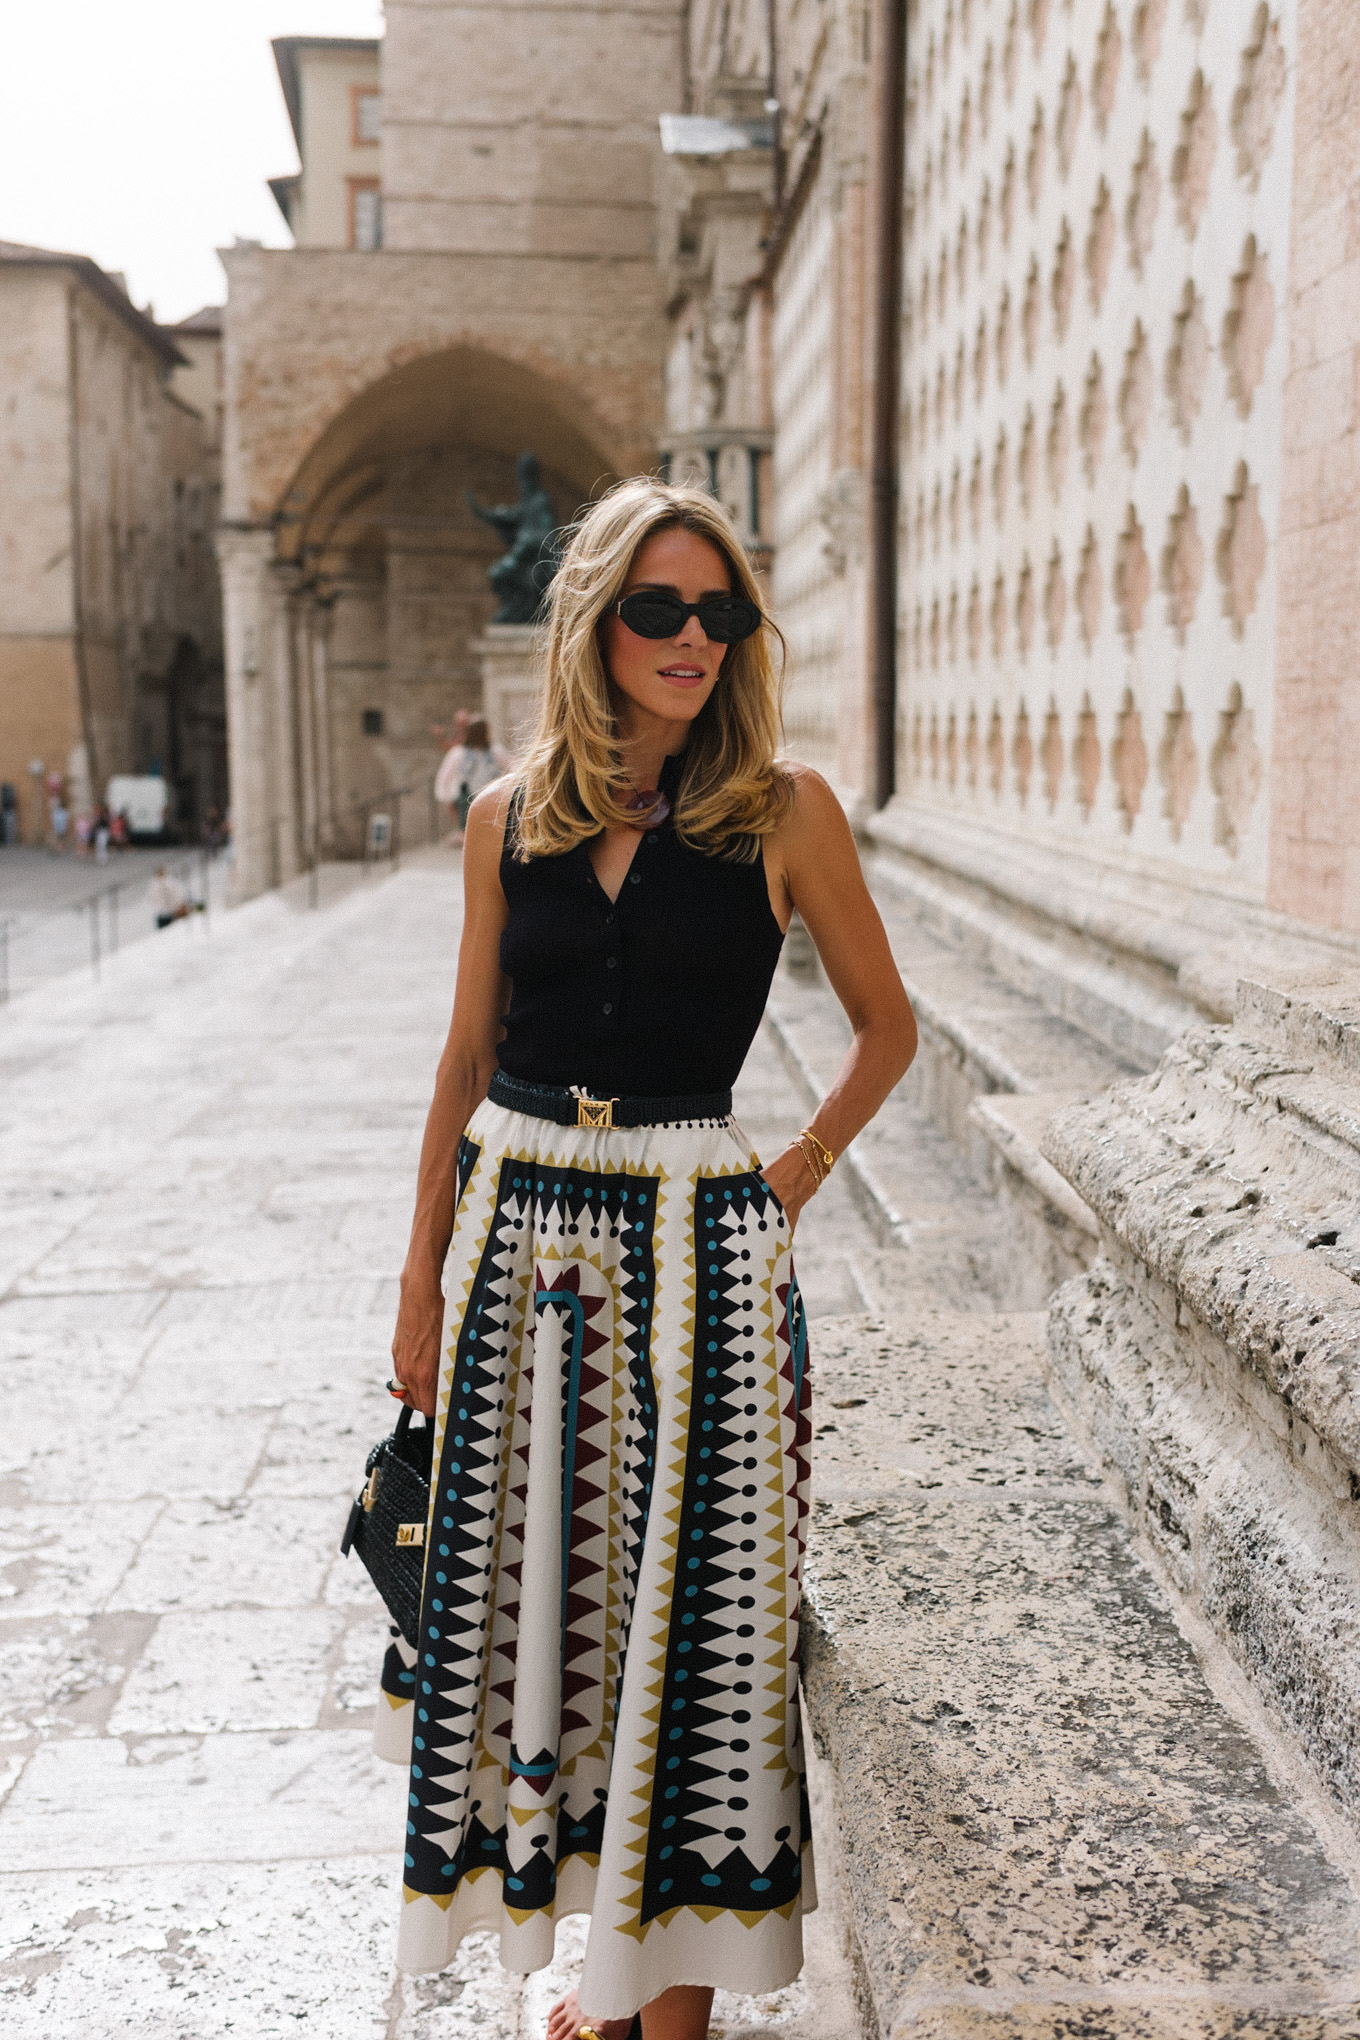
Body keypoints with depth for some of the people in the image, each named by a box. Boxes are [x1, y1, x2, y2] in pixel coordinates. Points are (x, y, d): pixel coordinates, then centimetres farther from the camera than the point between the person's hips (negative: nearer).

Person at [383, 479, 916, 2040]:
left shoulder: (783, 811, -3)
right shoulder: (510, 815, 5)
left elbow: (886, 1025, 7)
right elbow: (469, 1054, 9)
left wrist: (792, 1179, -3)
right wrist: (422, 1285, 9)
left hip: (692, 1251, -3)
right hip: (518, 1235, 3)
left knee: (685, 1614, 5)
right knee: (540, 1600, 12)